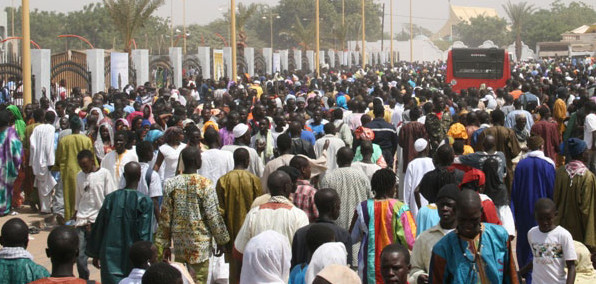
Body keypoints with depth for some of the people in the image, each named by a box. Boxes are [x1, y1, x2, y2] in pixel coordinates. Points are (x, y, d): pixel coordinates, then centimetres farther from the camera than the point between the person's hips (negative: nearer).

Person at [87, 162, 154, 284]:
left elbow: (98, 229, 6)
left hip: (110, 258, 2)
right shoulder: (145, 201, -11)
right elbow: (145, 234, -12)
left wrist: (95, 255, 17)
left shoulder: (111, 198, -2)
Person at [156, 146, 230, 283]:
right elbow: (214, 217, -10)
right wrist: (221, 240, 3)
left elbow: (165, 217, 2)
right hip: (200, 245, -4)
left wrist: (165, 245, 9)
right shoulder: (206, 185, -12)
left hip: (179, 244, 4)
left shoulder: (171, 184, -1)